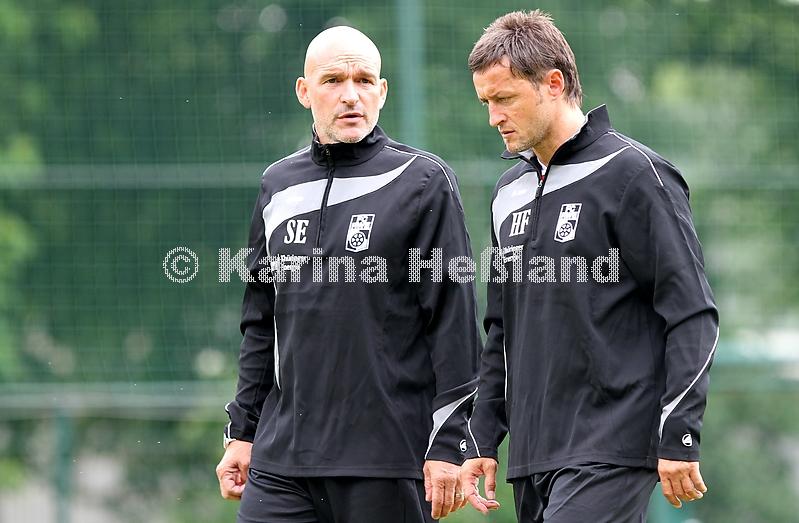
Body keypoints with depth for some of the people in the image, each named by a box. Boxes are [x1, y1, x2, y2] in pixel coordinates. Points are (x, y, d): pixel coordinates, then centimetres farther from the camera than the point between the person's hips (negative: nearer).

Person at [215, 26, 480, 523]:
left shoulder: (424, 181, -2)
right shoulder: (279, 185, 14)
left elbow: (455, 322, -6)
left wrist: (449, 444, -11)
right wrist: (242, 431, 15)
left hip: (389, 461, -4)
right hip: (281, 458, 5)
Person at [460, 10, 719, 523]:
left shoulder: (634, 174, -7)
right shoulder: (511, 192, 17)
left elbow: (693, 315, -10)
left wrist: (678, 438, -16)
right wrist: (483, 440, 17)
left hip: (611, 451, -8)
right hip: (533, 459, 8)